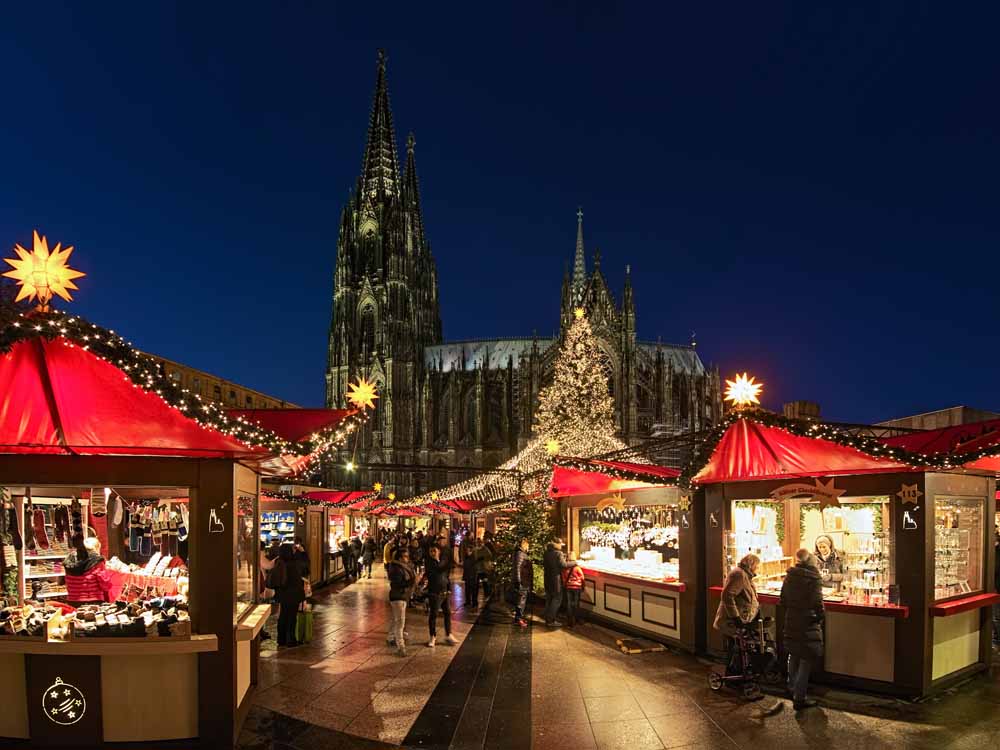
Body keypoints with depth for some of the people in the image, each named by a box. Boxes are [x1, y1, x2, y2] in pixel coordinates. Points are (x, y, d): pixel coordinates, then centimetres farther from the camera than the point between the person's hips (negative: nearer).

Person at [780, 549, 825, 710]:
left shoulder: (789, 575, 2)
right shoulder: (814, 577, -15)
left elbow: (783, 599, 7)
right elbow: (817, 602, -20)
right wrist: (819, 618, -2)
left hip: (791, 621, 6)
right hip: (807, 623, -6)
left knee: (793, 656, 23)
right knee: (806, 660, 3)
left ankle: (792, 689, 37)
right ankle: (799, 698, 6)